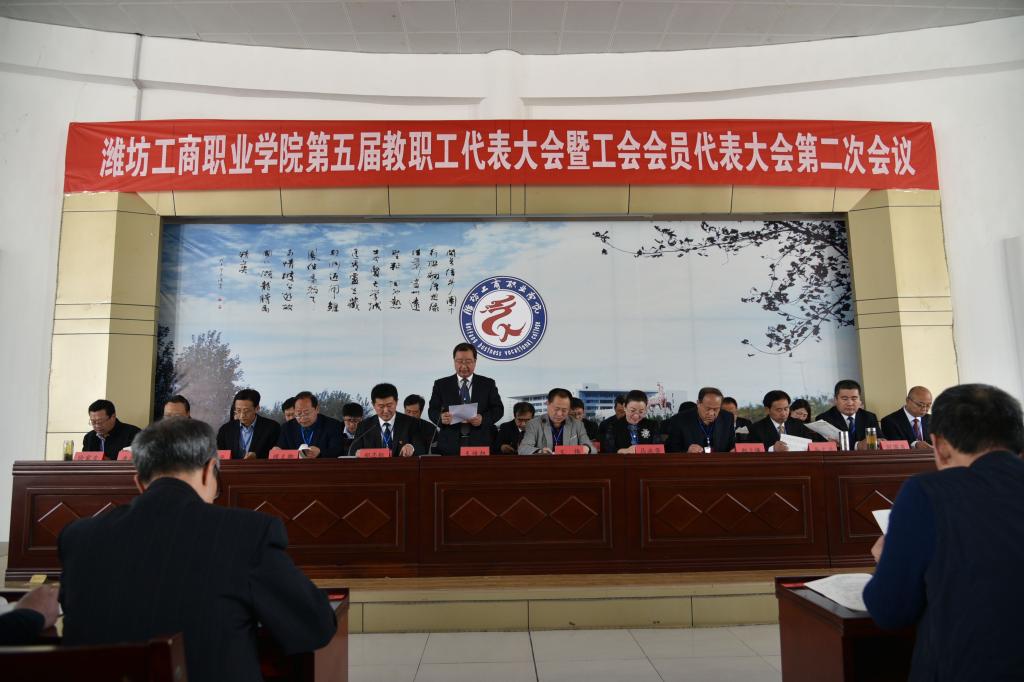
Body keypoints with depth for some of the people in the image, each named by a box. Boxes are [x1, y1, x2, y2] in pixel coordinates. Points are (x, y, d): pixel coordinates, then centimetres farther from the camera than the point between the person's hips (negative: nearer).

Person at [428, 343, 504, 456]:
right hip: (449, 445, 0)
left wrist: (483, 419, -15)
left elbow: (498, 409, 5)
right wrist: (441, 417, -17)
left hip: (479, 444, 0)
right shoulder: (441, 384, 9)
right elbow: (432, 410, 6)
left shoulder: (488, 384, 9)